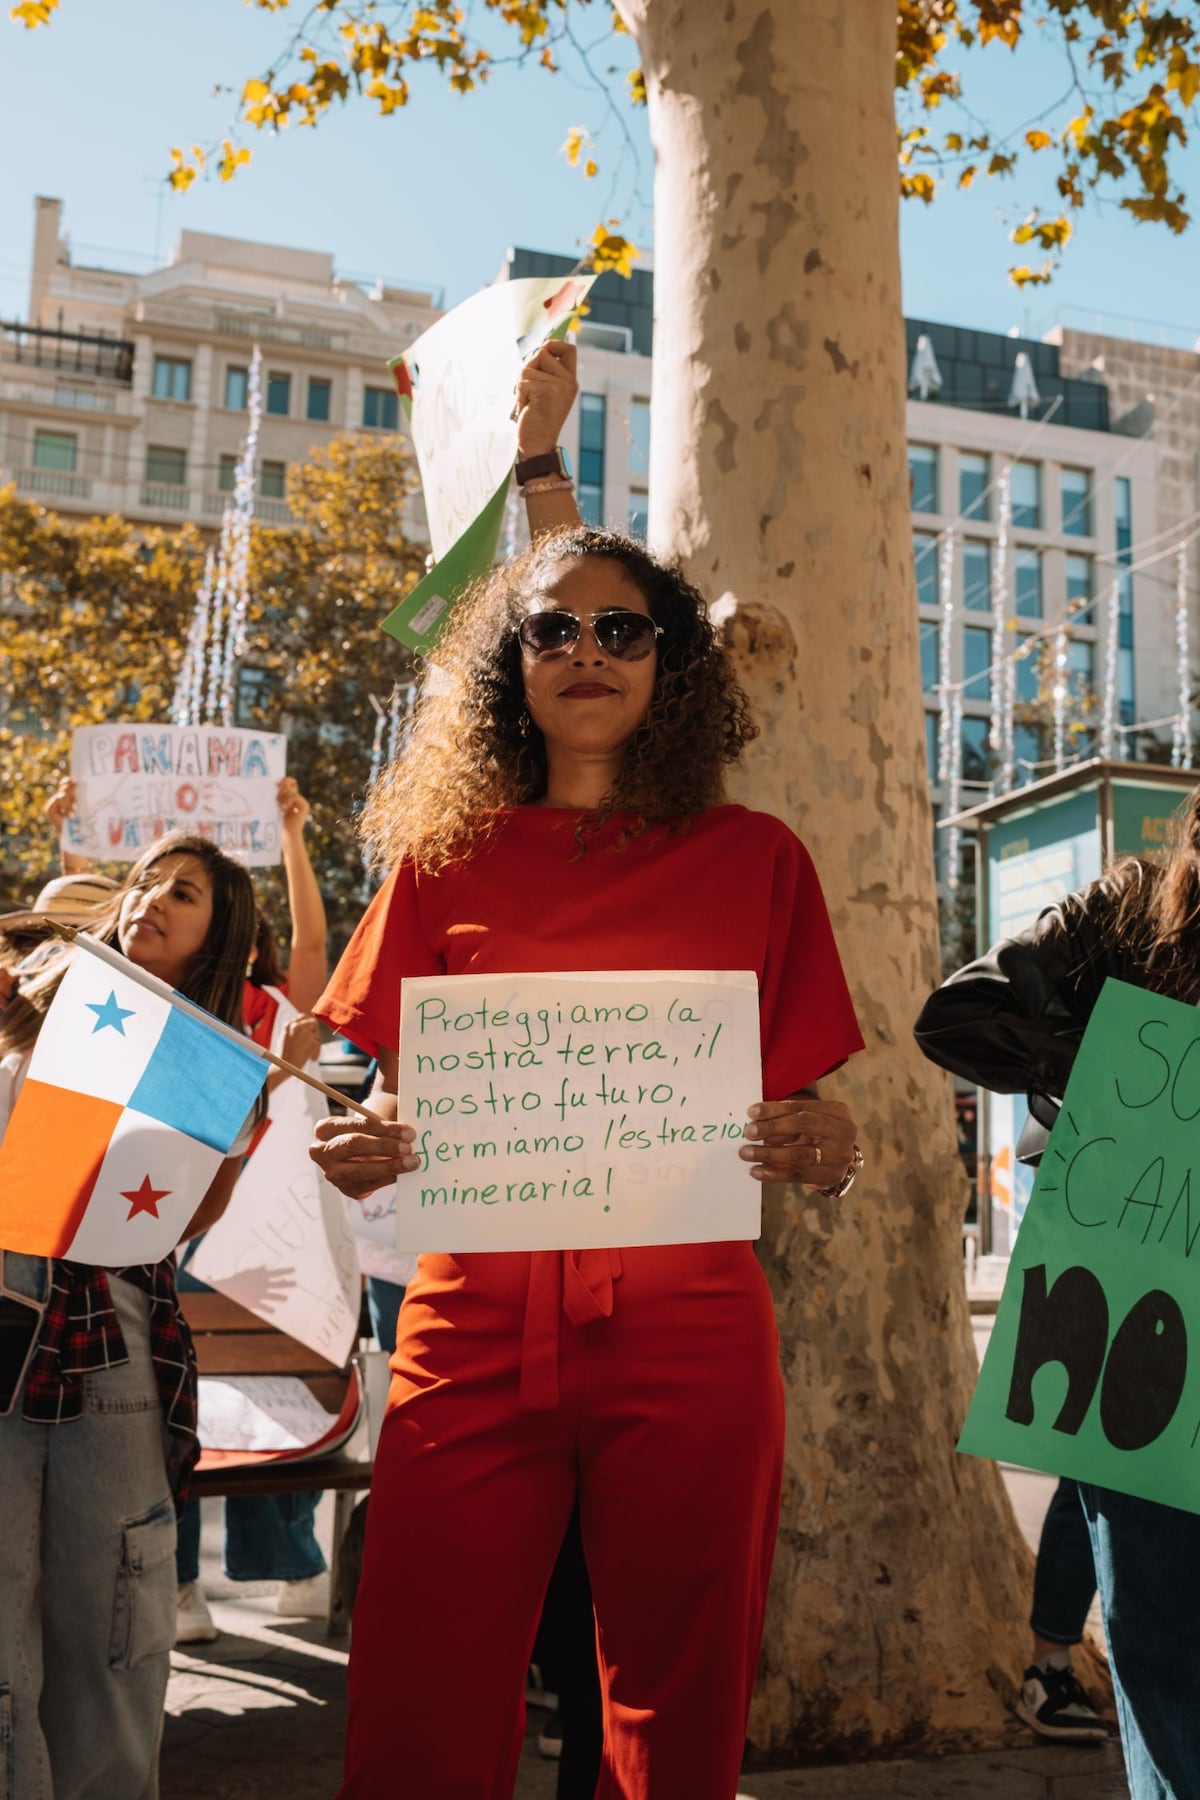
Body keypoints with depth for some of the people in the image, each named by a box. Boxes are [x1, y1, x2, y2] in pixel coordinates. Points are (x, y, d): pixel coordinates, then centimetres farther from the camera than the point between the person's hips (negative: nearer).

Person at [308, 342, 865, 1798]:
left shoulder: (755, 860, 9)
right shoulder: (448, 858, 11)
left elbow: (809, 1130, 10)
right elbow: (396, 1101, 14)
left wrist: (822, 1150, -12)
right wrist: (358, 1154, -8)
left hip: (688, 1333, 0)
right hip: (476, 1329, 1)